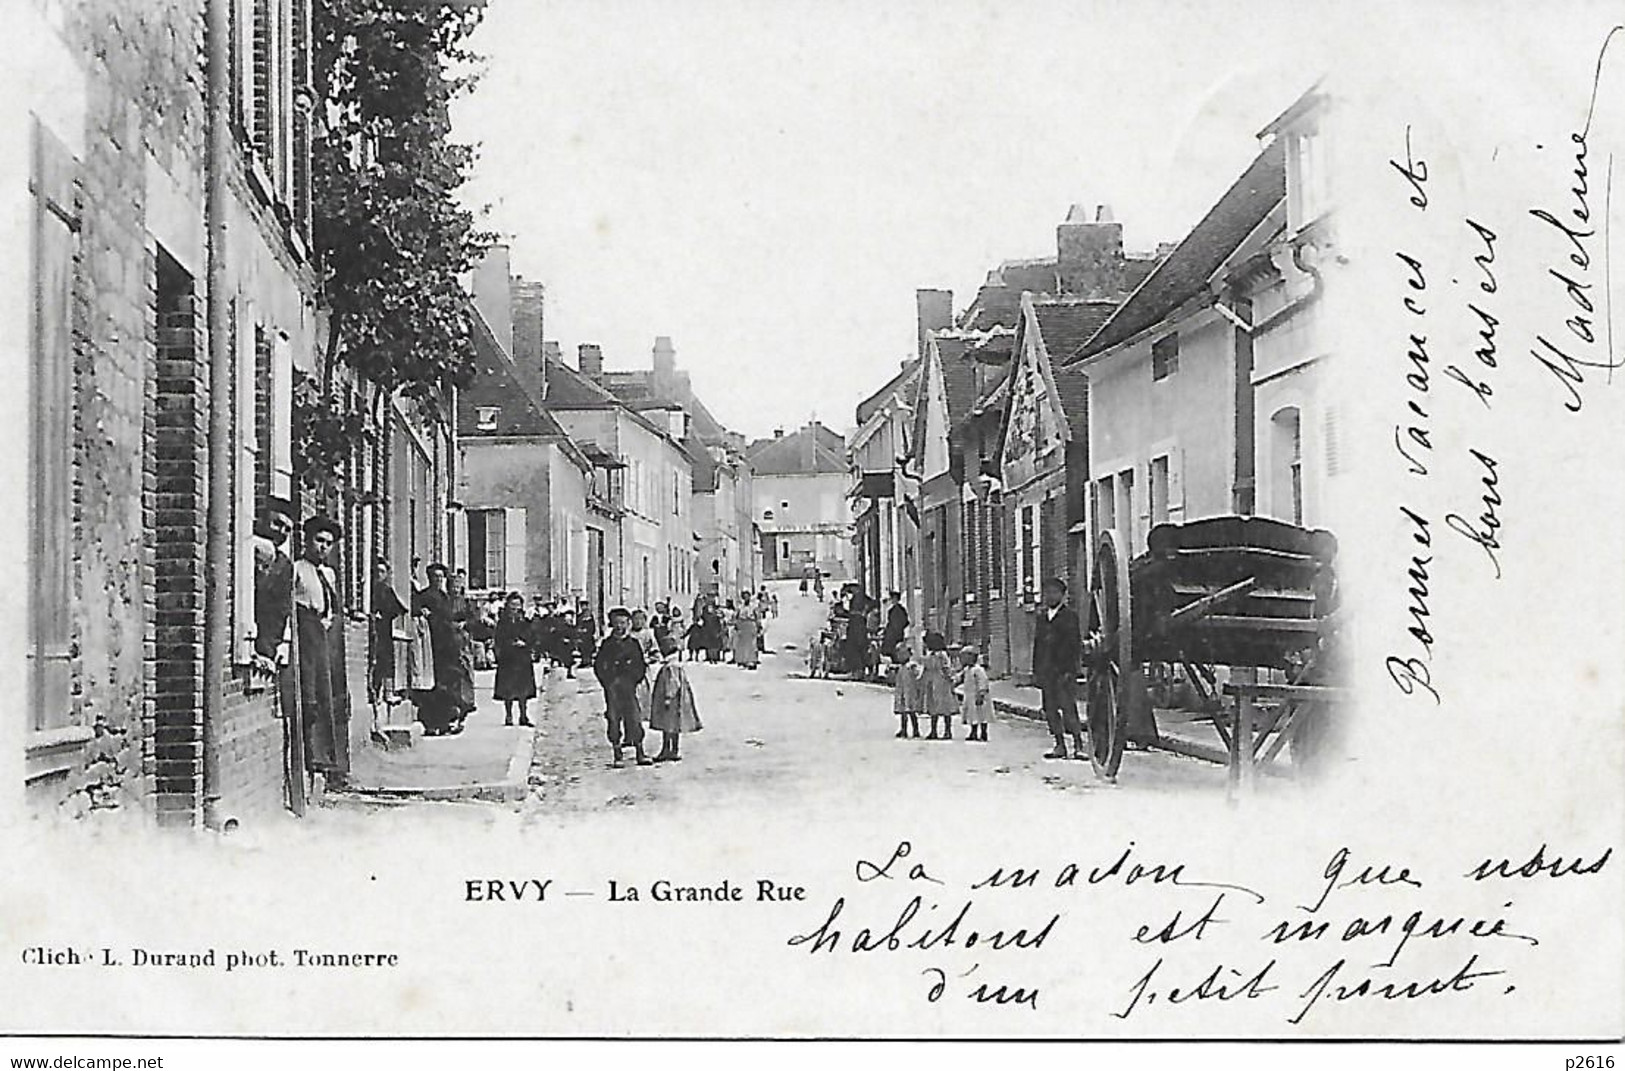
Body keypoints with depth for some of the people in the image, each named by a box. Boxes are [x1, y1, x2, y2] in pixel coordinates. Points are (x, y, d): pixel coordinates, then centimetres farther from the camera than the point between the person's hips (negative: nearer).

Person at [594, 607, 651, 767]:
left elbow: (641, 667, 10)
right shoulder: (606, 644, 7)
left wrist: (632, 680, -4)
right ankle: (618, 756, 4)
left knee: (634, 718, -4)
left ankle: (640, 754, 2)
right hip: (612, 689, 0)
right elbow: (598, 666, 6)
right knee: (613, 719, -2)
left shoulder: (634, 644, 9)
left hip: (629, 688, 0)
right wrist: (609, 681, -4)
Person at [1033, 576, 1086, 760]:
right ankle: (1060, 745, 12)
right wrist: (1036, 670, 13)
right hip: (1046, 671, 6)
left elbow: (1074, 645, -6)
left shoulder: (1069, 616, -1)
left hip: (1064, 670, -6)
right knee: (1050, 709, 5)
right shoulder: (1041, 616, 15)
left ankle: (1078, 745, -7)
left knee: (1068, 707, -11)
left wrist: (1068, 670, -13)